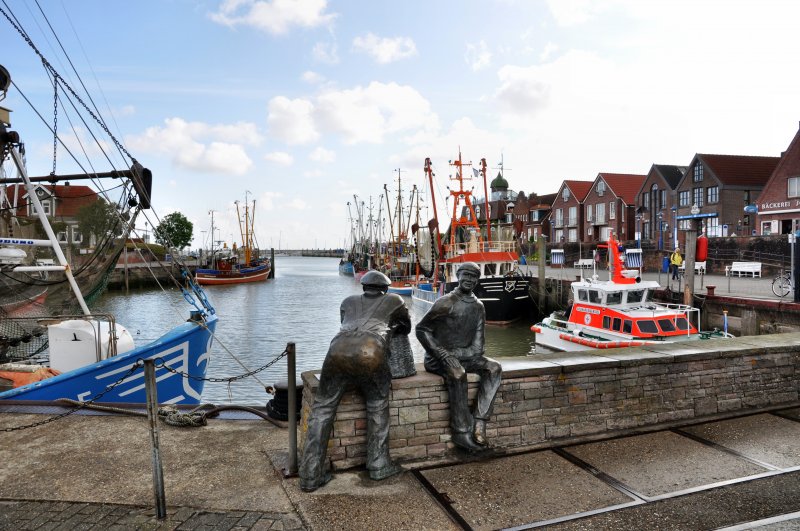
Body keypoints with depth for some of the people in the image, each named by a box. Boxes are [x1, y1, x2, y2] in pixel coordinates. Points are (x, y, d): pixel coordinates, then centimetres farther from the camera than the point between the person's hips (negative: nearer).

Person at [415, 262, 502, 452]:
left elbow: (477, 348, 3)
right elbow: (421, 329, -9)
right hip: (437, 358, -6)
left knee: (494, 369, -17)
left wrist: (455, 354, -16)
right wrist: (442, 353, -20)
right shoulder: (446, 302, -11)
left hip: (463, 356, 6)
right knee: (458, 374, -35)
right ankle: (462, 431, -25)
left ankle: (479, 423, -22)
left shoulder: (478, 307, 5)